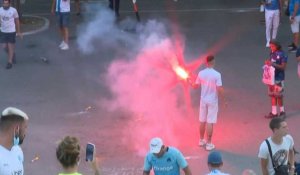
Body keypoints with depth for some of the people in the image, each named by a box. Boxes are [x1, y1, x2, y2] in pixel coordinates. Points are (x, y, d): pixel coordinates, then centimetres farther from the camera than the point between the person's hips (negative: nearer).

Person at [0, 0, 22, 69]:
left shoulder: (13, 10, -10)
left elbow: (17, 21, 1)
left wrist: (19, 32, 5)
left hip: (12, 31, -3)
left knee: (10, 47, 1)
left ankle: (10, 62, 13)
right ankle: (12, 55, 36)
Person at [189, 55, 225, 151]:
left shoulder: (201, 73, -5)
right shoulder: (217, 74, -17)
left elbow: (195, 86, 4)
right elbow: (219, 89, -18)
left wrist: (190, 82, 25)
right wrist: (224, 100, -6)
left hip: (203, 100, 4)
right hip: (212, 101, -4)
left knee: (202, 121, 17)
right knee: (210, 122, 1)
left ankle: (201, 140, 30)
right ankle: (208, 144, 6)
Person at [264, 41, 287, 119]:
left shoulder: (282, 55, -13)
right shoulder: (272, 53, 6)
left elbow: (283, 67, -15)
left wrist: (273, 64, -25)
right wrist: (267, 62, -4)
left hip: (278, 78, -6)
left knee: (278, 96, 0)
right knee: (272, 95, 9)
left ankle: (282, 111, 15)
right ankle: (274, 112, 16)